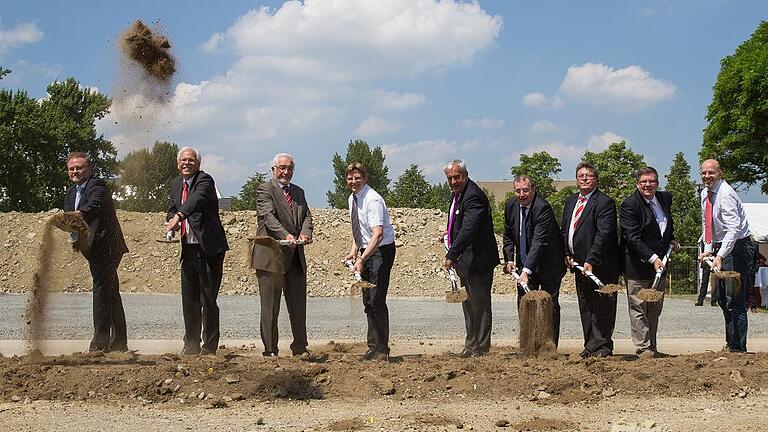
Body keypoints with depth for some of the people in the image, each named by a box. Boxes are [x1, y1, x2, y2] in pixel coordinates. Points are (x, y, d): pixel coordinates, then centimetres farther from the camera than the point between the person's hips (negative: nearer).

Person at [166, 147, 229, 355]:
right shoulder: (176, 183, 13)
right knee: (189, 298, 12)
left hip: (209, 248, -7)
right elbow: (172, 209, 21)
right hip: (188, 248, 7)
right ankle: (191, 344, 23)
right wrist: (172, 219, -4)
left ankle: (210, 345, 2)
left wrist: (180, 216, -47)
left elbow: (198, 199, -30)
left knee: (208, 298, -6)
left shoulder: (205, 180, -11)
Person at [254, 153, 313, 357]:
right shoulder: (264, 190, -3)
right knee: (270, 306, -1)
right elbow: (268, 216, -17)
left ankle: (300, 348, 20)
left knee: (298, 304, 10)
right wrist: (285, 235, -32)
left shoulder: (298, 192, 19)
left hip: (296, 256, 6)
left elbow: (307, 216, 9)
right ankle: (270, 350, 5)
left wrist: (305, 233, -13)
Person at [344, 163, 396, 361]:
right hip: (366, 250, 9)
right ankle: (374, 346, 20)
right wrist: (353, 250, 5)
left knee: (376, 300, -12)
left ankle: (381, 349, -5)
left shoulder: (373, 200, -20)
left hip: (381, 250, -9)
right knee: (367, 300, 11)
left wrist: (362, 259, -36)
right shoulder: (352, 199, 8)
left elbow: (378, 234, -30)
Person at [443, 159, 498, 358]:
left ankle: (481, 347, 3)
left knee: (479, 303, -3)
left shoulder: (473, 196, -21)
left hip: (478, 259, -10)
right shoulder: (456, 194, 12)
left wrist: (451, 256, -31)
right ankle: (471, 343, 27)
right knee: (468, 302, 17)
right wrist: (450, 233, 9)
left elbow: (468, 230, -30)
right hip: (465, 259, 10)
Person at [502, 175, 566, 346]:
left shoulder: (543, 208, -25)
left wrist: (527, 270, -38)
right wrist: (509, 259, -4)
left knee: (550, 305, -1)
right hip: (524, 263, 6)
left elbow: (539, 241, -32)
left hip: (547, 265, -6)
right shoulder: (511, 205, -3)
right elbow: (508, 235, 10)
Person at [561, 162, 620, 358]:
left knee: (602, 307, -4)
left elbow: (604, 234, -20)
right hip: (579, 263, 8)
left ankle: (602, 347, 1)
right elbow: (564, 230, 23)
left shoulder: (605, 202, -12)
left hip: (600, 266, -8)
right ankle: (590, 345, 19)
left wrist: (591, 261, -26)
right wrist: (567, 254, 9)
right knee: (585, 307, 12)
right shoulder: (570, 201, 14)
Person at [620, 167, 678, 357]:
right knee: (638, 308, -3)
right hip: (638, 265, -7)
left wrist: (671, 239, 14)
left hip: (660, 262, 7)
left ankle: (652, 346, 19)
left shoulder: (665, 198, 7)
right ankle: (643, 348, 1)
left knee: (655, 309, 11)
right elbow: (632, 238, -20)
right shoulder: (630, 204, -14)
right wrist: (653, 259, -25)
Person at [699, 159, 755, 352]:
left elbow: (733, 229, -28)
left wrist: (720, 255, -35)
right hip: (720, 248, 10)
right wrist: (708, 249, 9)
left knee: (735, 300, -12)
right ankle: (731, 342, 27)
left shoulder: (726, 194, -20)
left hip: (736, 248, -10)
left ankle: (738, 348, -9)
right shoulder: (705, 194, 9)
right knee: (722, 299, 16)